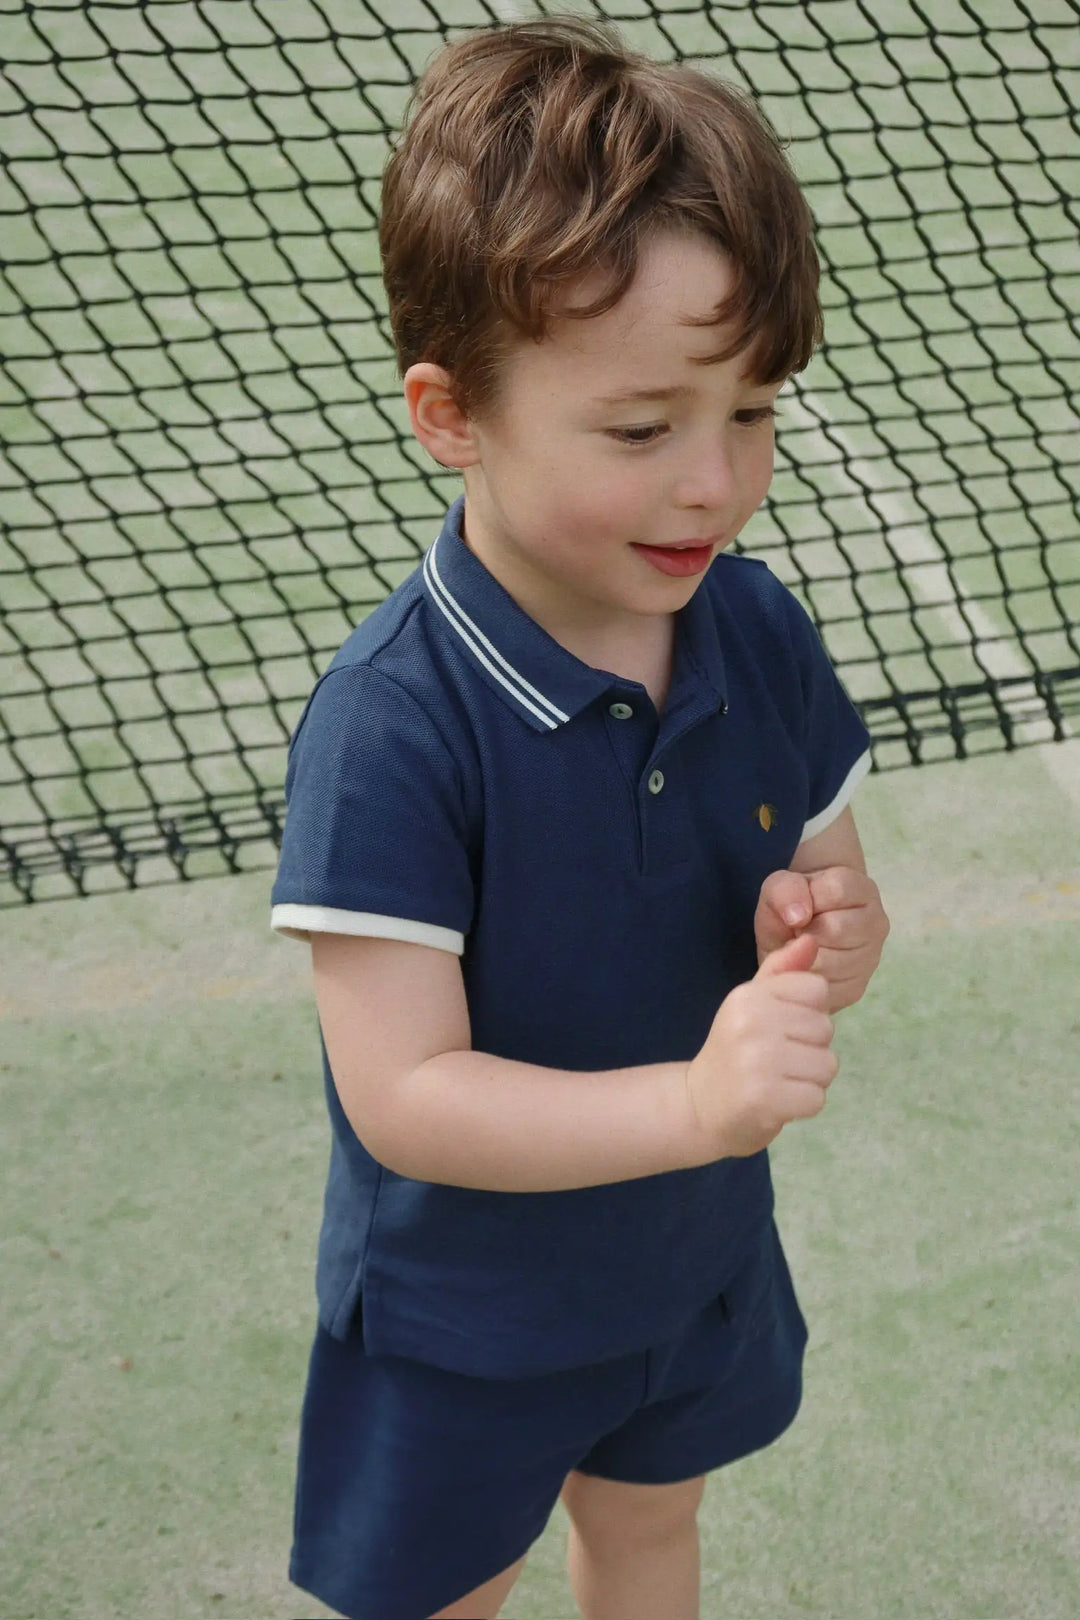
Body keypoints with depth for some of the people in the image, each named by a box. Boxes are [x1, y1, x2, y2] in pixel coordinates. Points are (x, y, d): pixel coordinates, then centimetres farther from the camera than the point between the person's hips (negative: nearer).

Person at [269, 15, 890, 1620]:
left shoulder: (757, 633, -14)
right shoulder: (391, 725, -33)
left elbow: (833, 886, 0)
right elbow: (402, 1094, -33)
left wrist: (827, 938, -25)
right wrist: (697, 1100, -44)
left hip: (699, 1253, 5)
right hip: (463, 1307, -5)